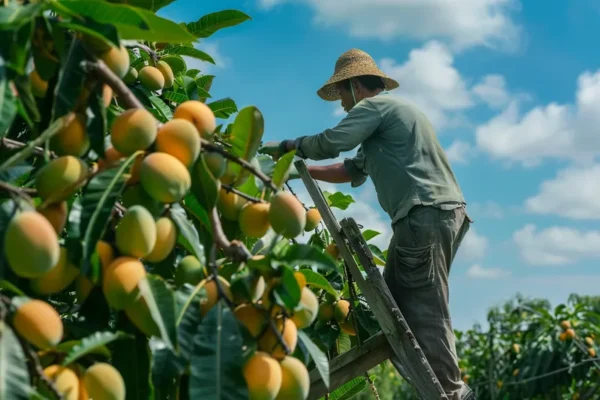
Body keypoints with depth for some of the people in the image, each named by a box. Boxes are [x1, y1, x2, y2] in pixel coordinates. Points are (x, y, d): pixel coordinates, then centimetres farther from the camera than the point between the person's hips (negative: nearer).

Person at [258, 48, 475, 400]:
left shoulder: (376, 105, -1)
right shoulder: (388, 113, 30)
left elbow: (329, 143, -11)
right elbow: (353, 171, 31)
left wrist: (286, 146, 5)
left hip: (426, 214, -10)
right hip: (440, 213, 10)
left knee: (424, 312, -10)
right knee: (397, 307, 9)